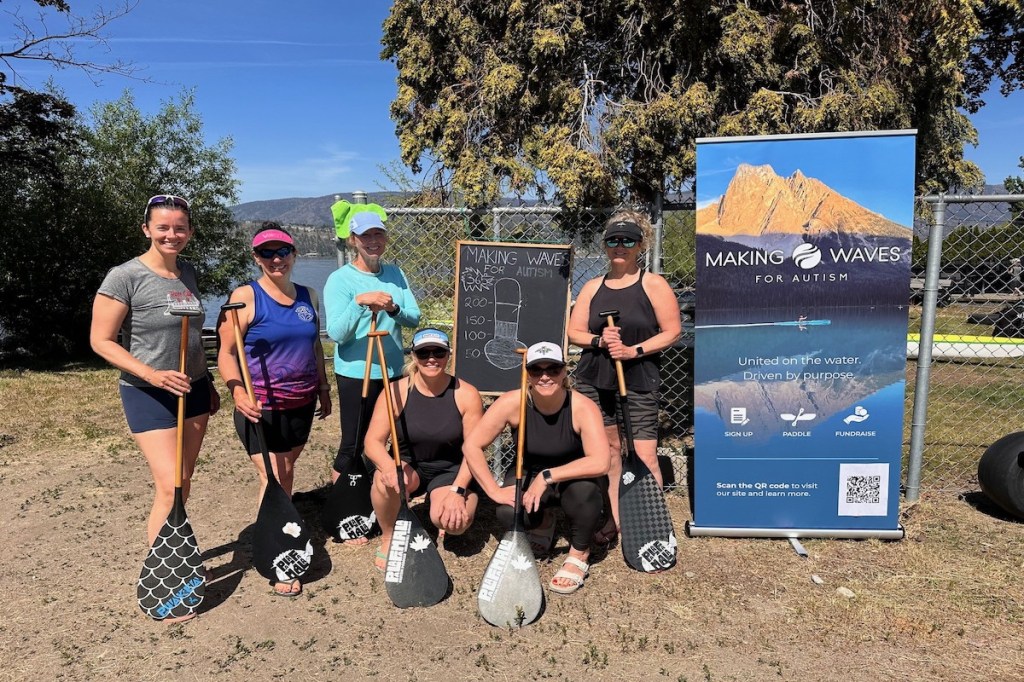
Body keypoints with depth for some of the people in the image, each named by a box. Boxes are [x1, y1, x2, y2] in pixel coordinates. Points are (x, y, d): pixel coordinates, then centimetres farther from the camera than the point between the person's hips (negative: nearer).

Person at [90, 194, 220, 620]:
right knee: (169, 487, -10)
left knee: (184, 484, 11)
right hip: (148, 395, -6)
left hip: (192, 390, 6)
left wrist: (208, 384, 16)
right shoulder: (125, 277, -13)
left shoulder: (188, 273, 6)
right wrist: (153, 375, -22)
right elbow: (101, 341, -12)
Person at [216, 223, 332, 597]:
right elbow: (227, 354, -11)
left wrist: (323, 387, 17)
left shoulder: (308, 296, 7)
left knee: (287, 473, 17)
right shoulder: (245, 296, -9)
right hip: (261, 406, -5)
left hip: (301, 403, 5)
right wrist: (238, 392, -25)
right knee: (273, 479, -5)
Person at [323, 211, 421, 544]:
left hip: (392, 372, 5)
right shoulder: (340, 279, -8)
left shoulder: (395, 274, 8)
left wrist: (393, 308, -21)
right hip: (356, 373, -5)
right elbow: (336, 332, -17)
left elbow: (414, 317, 0)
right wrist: (359, 301, -30)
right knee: (352, 447, 3)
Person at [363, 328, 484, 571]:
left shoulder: (466, 395, -13)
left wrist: (458, 490, -24)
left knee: (455, 521, -28)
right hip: (409, 467, 1)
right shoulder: (396, 392, -13)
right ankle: (388, 539, -5)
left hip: (451, 471, 0)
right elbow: (373, 441, -16)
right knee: (386, 480, -34)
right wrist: (390, 467, -37)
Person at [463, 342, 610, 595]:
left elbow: (599, 463, -38)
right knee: (509, 514, -28)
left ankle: (580, 554, -5)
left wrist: (547, 476, -38)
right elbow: (472, 446, -18)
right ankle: (541, 521, 13)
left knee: (584, 489, -37)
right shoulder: (512, 402, -22)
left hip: (572, 477, -2)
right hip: (529, 475, 2)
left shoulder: (582, 407, -27)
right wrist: (495, 491, -23)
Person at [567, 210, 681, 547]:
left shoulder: (653, 285, -1)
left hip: (639, 383, -3)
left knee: (644, 453, -6)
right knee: (609, 448, 10)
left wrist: (635, 350, -15)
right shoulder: (592, 287, 10)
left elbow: (672, 332, -4)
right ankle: (615, 518, 22)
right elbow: (574, 333, 8)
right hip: (594, 381, 4)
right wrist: (598, 340, -12)